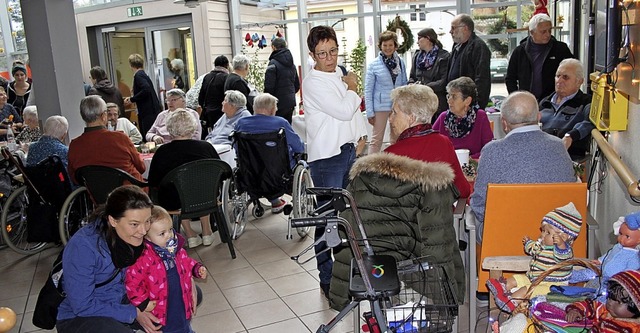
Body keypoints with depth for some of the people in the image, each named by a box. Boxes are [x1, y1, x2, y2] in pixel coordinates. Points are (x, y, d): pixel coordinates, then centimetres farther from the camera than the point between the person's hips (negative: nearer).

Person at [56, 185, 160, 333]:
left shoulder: (139, 236, -14)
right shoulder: (82, 247, -29)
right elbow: (83, 306, -24)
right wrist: (134, 314, -23)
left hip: (119, 301, 6)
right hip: (78, 315, -6)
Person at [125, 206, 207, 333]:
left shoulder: (176, 249, -4)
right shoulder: (144, 257, -24)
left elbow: (186, 263, 14)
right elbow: (132, 282, -20)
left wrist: (197, 269, -3)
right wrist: (143, 303, -18)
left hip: (182, 302, 5)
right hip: (160, 310, -5)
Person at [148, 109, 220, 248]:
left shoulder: (162, 152, -9)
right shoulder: (206, 147, -7)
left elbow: (153, 183, 1)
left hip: (173, 203, -1)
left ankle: (190, 234, 24)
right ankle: (206, 231, 32)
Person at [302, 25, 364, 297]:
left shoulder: (341, 74, 12)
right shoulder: (313, 83, -14)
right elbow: (343, 111, -20)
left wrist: (358, 137, 14)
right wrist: (352, 89, -3)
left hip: (348, 150, 8)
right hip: (326, 156, -8)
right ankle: (327, 277, 7)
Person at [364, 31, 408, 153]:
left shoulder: (400, 62, 3)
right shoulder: (374, 65, -5)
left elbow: (404, 84, 11)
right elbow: (368, 90, -4)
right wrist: (370, 112, -8)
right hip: (381, 106, -3)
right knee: (377, 139, 0)